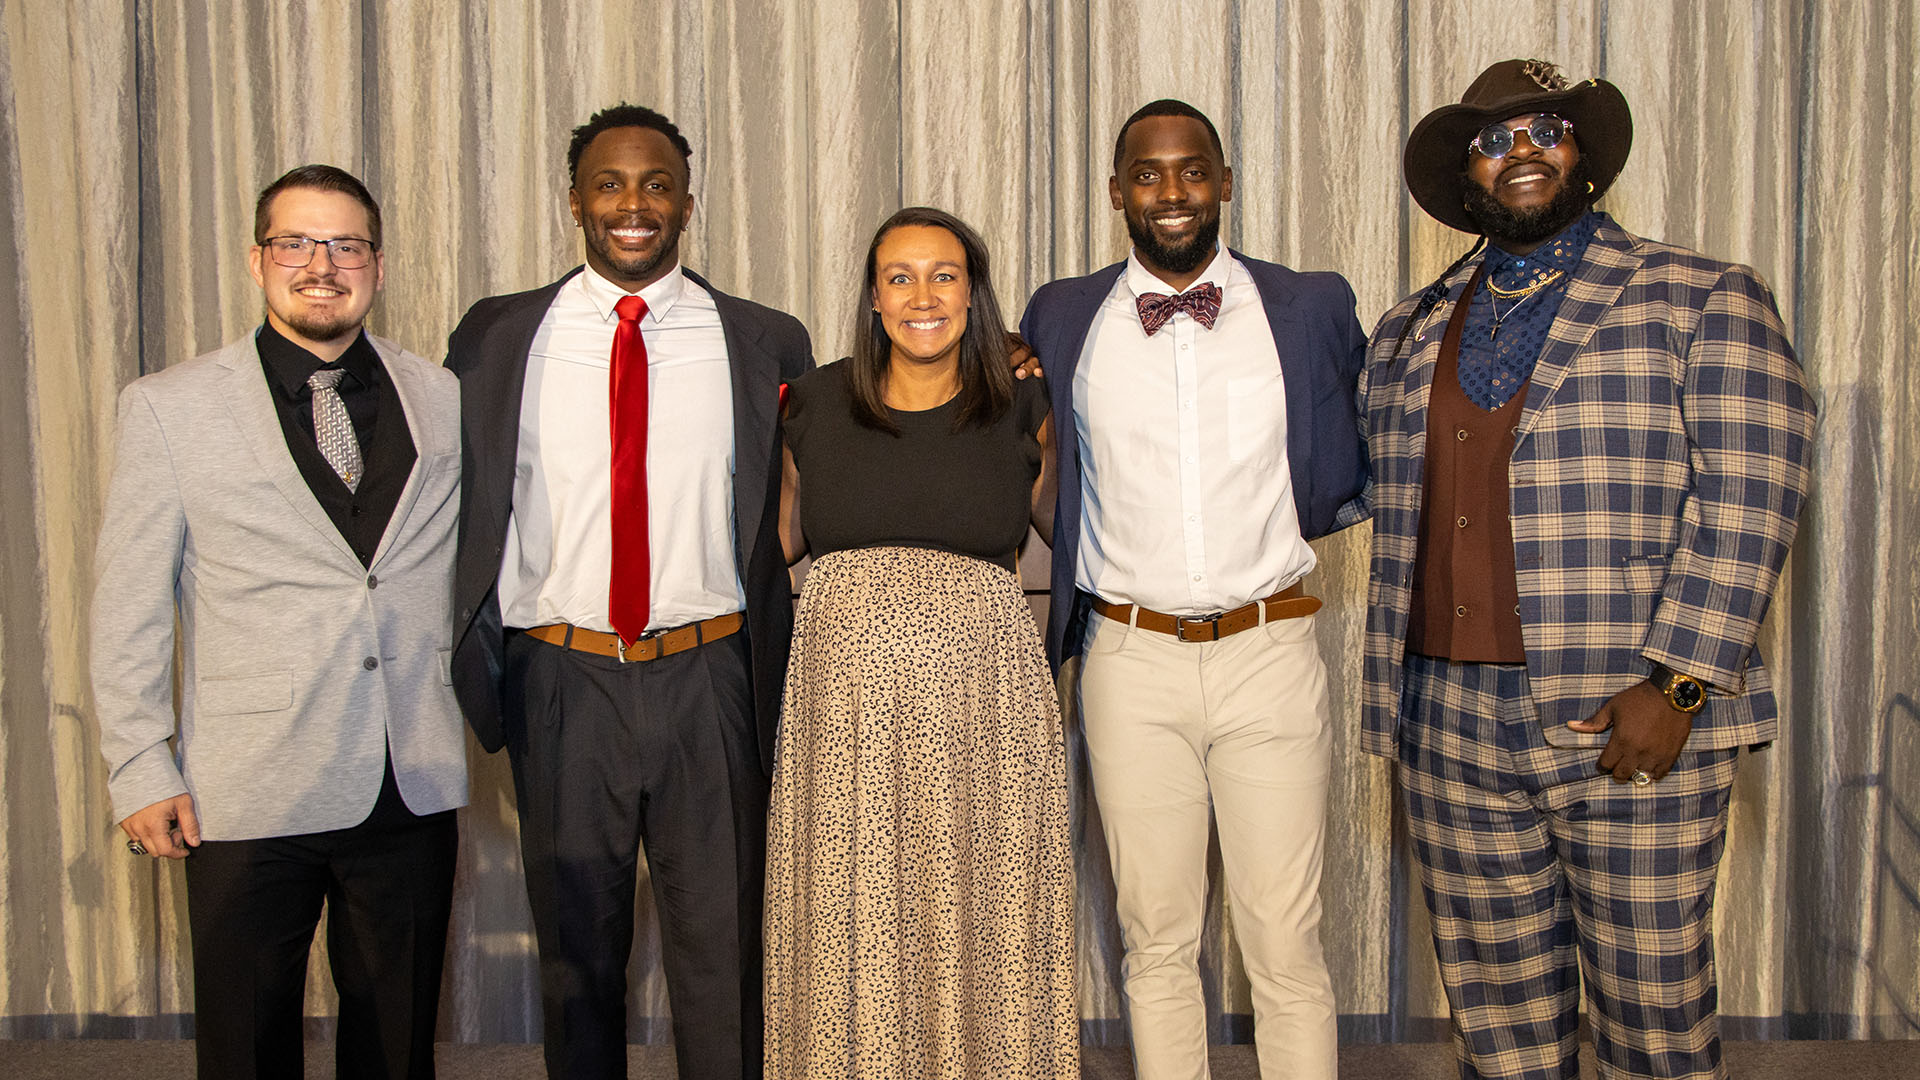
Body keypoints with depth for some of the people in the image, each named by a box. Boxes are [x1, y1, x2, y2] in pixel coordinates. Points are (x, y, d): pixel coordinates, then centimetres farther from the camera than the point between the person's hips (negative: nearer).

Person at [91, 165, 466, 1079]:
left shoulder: (443, 398, 6)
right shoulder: (170, 406, -1)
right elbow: (127, 605, 0)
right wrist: (139, 770, -3)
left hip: (414, 789, 2)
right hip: (247, 796, -2)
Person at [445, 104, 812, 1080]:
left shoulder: (766, 343, 2)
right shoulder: (495, 338, 3)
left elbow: (795, 533, 5)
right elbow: (459, 518, 6)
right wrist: (479, 675, 1)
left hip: (709, 681, 0)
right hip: (560, 681, 1)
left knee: (723, 953, 9)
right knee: (576, 955, 15)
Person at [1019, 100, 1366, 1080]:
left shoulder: (1314, 308, 3)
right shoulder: (1060, 319, 5)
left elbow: (1345, 475, 14)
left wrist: (1273, 527, 4)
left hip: (1271, 656, -1)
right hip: (1131, 663, 1)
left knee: (1287, 949, 4)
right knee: (1156, 942, 10)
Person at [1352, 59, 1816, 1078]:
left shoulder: (1704, 300, 1)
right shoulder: (1409, 333, 13)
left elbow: (1747, 501, -7)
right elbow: (1392, 522, 18)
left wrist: (1676, 686, -15)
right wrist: (1395, 702, 10)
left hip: (1633, 727, -3)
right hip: (1453, 727, 4)